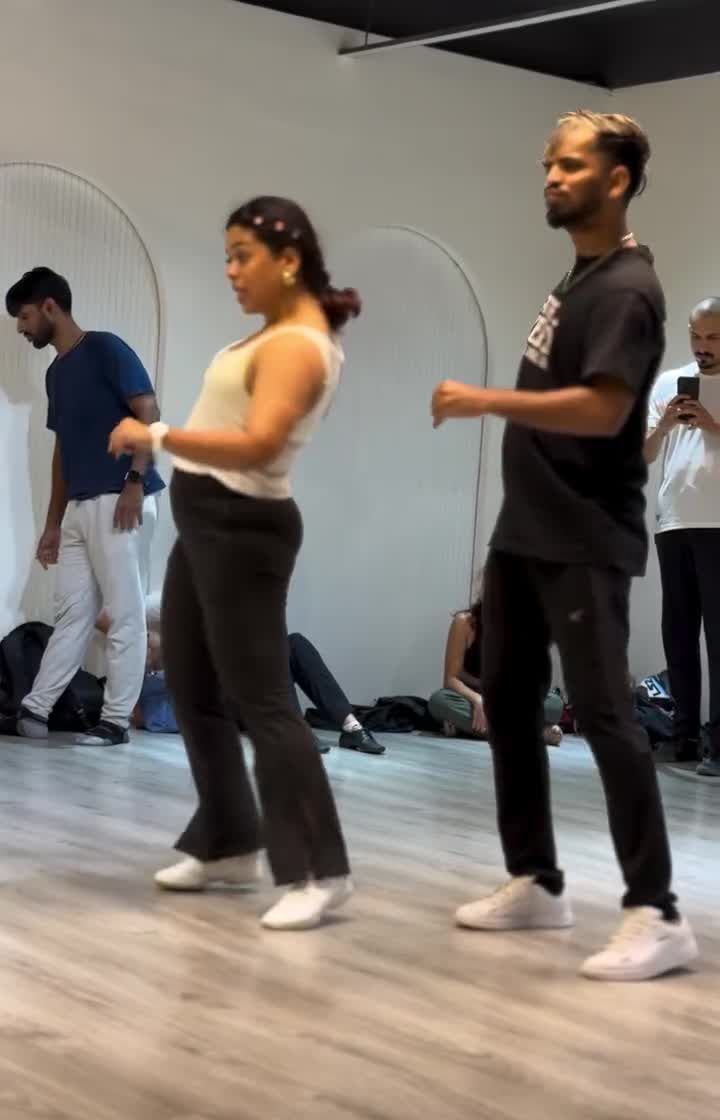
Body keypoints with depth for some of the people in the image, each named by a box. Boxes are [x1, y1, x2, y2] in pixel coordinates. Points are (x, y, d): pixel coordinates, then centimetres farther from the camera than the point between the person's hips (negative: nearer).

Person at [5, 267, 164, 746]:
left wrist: (136, 481, -20)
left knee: (124, 612, -4)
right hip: (79, 506, 8)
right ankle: (35, 708, 9)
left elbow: (149, 413, -12)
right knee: (74, 612, 9)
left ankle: (117, 720, -1)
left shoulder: (105, 349, -5)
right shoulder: (56, 373, 19)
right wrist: (53, 522, 19)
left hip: (116, 500, -8)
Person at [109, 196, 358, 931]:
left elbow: (257, 444, -31)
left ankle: (319, 873, -5)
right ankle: (227, 845, 28)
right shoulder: (284, 334, 12)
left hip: (241, 527, -11)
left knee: (260, 701, -10)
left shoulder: (294, 348, -19)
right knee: (192, 688, 17)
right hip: (207, 520, 11)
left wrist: (156, 436, -27)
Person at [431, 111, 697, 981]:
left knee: (602, 714, -10)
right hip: (525, 532, 10)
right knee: (507, 705, 12)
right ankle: (536, 883, 22)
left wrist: (486, 402, -25)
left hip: (585, 543, -10)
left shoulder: (626, 290, -14)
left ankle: (657, 914, -6)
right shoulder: (577, 277, 15)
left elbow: (603, 410, -26)